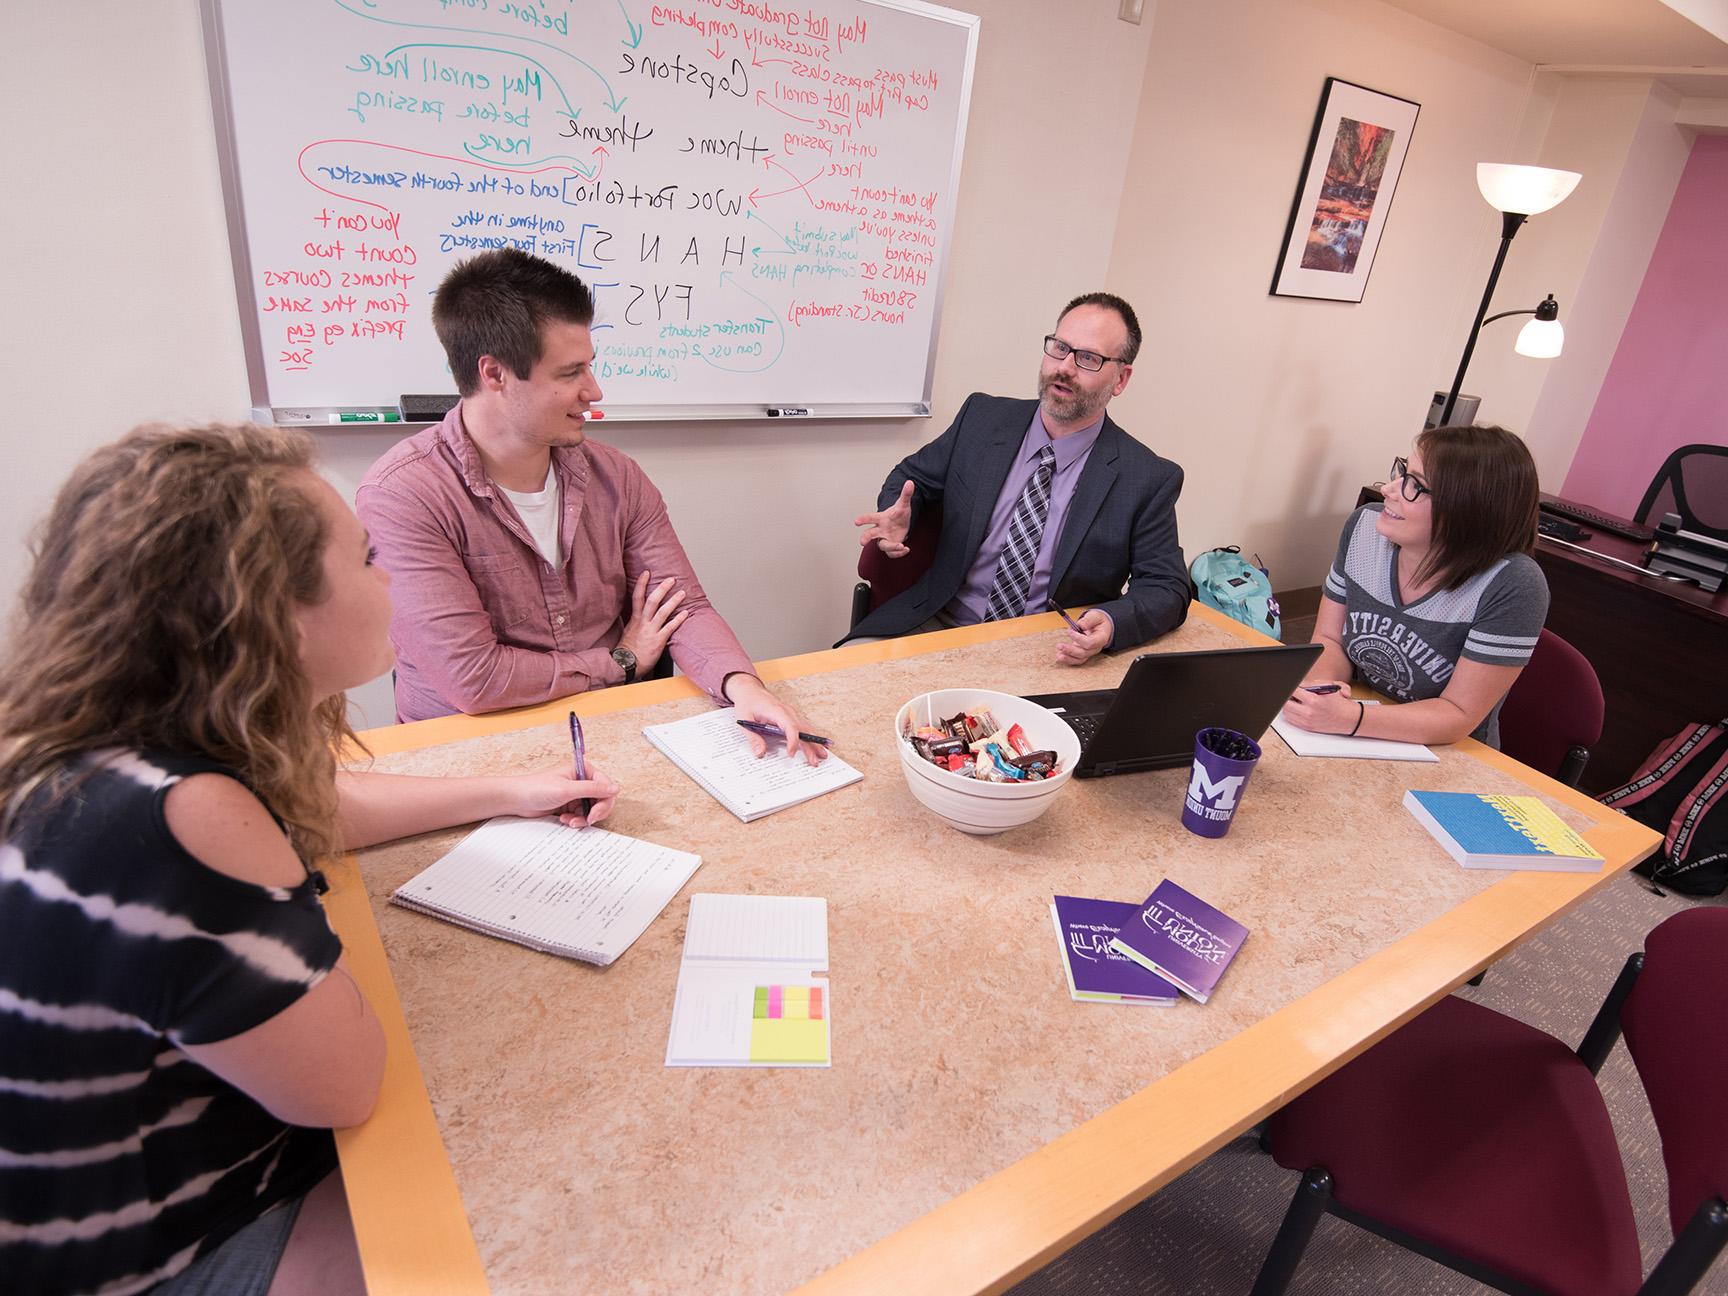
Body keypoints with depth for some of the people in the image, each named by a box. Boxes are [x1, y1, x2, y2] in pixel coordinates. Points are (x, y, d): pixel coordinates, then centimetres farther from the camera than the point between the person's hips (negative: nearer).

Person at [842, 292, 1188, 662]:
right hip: (937, 624, 2)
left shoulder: (1149, 480, -5)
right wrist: (898, 514, -9)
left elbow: (1165, 587, -3)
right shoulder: (982, 417, 2)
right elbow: (913, 476, 15)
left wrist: (1112, 623, -24)